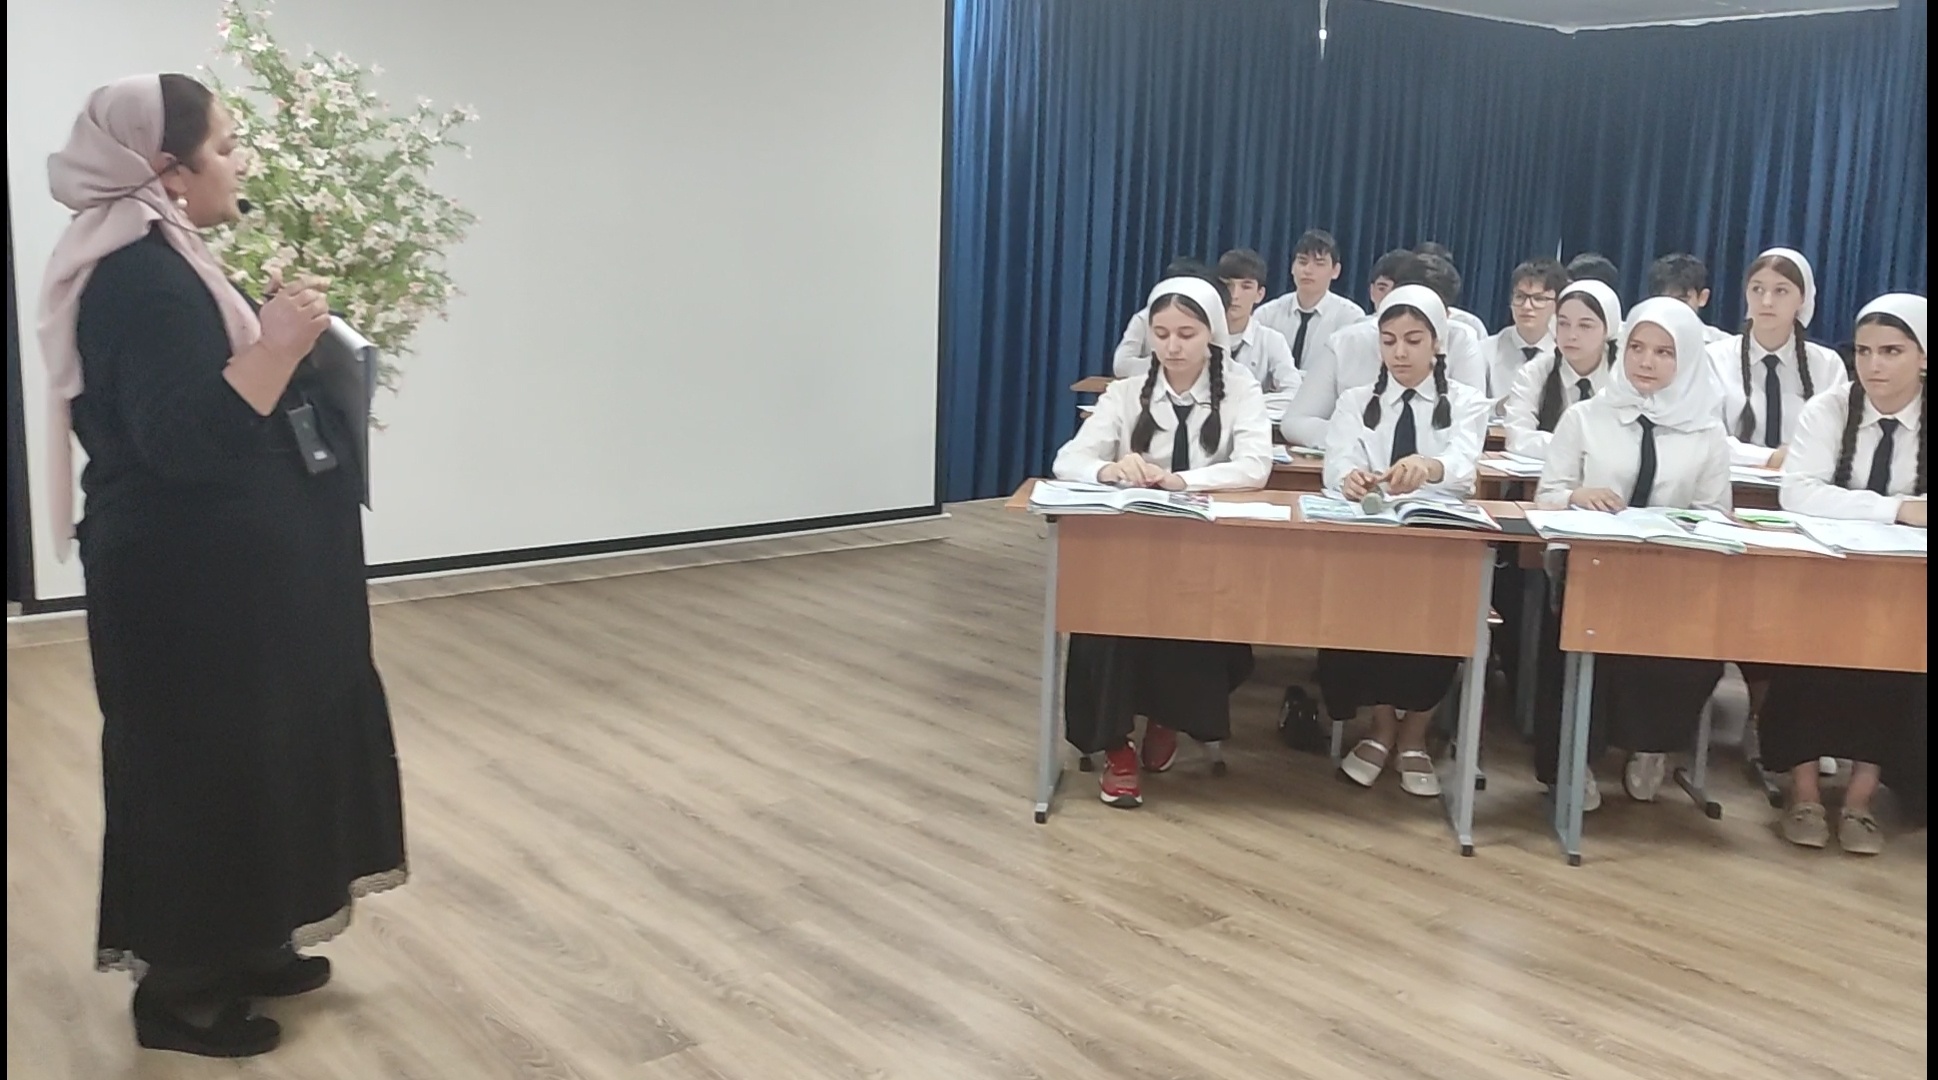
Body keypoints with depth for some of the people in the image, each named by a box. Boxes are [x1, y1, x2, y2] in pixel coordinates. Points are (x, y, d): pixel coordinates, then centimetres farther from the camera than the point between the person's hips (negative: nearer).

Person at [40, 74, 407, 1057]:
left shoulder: (161, 261, 11)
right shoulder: (140, 279, -20)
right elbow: (183, 438, -28)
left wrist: (282, 340, 23)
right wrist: (277, 345, -32)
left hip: (225, 570, 11)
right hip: (189, 581, -11)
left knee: (248, 755, 18)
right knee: (198, 770, 1)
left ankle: (238, 945, 31)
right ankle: (181, 988, 15)